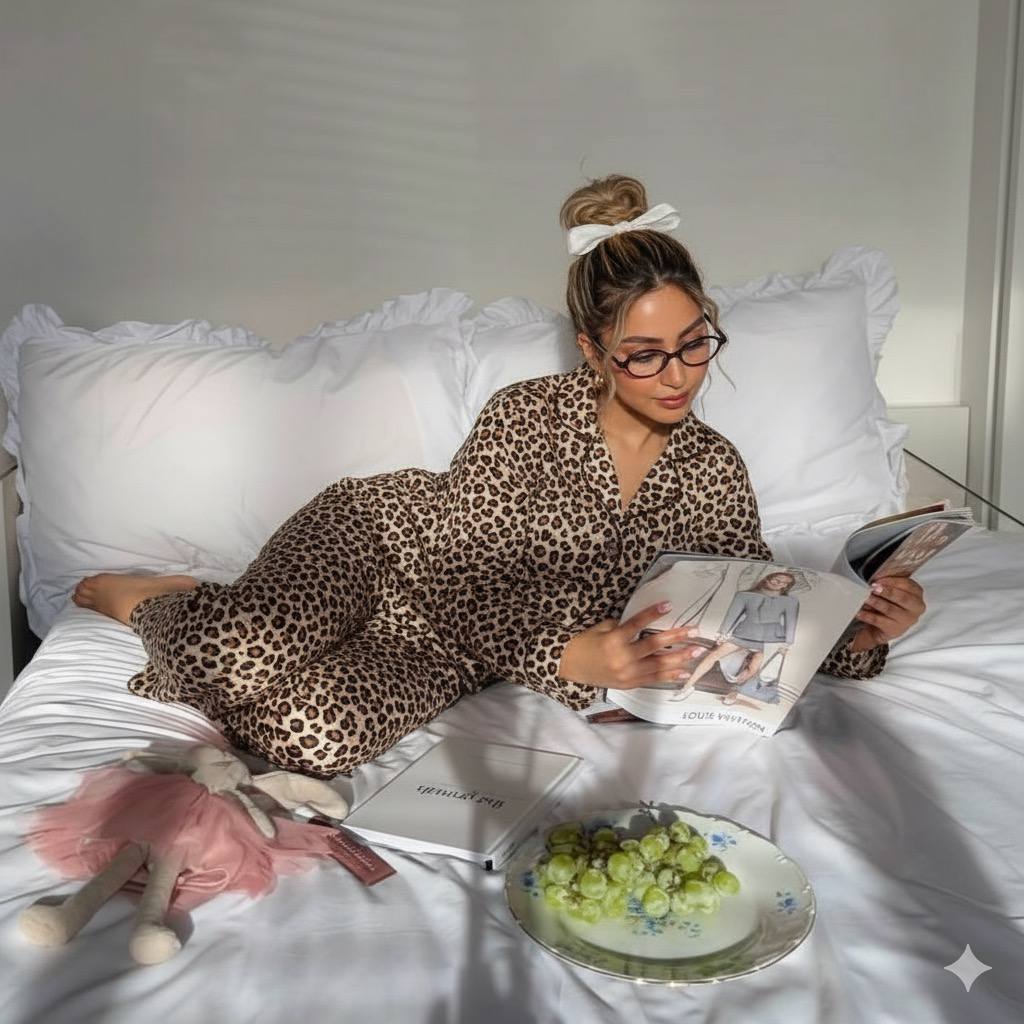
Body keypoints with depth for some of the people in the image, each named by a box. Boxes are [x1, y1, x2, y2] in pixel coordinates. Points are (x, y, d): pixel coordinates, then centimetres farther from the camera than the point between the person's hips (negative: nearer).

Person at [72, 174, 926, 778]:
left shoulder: (713, 471, -4)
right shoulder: (527, 415, -17)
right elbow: (457, 579, -21)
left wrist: (860, 632, -21)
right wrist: (573, 659, -37)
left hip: (444, 653, 3)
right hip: (383, 538, -2)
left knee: (312, 736, -27)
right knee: (245, 655, -31)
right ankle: (151, 600, 9)